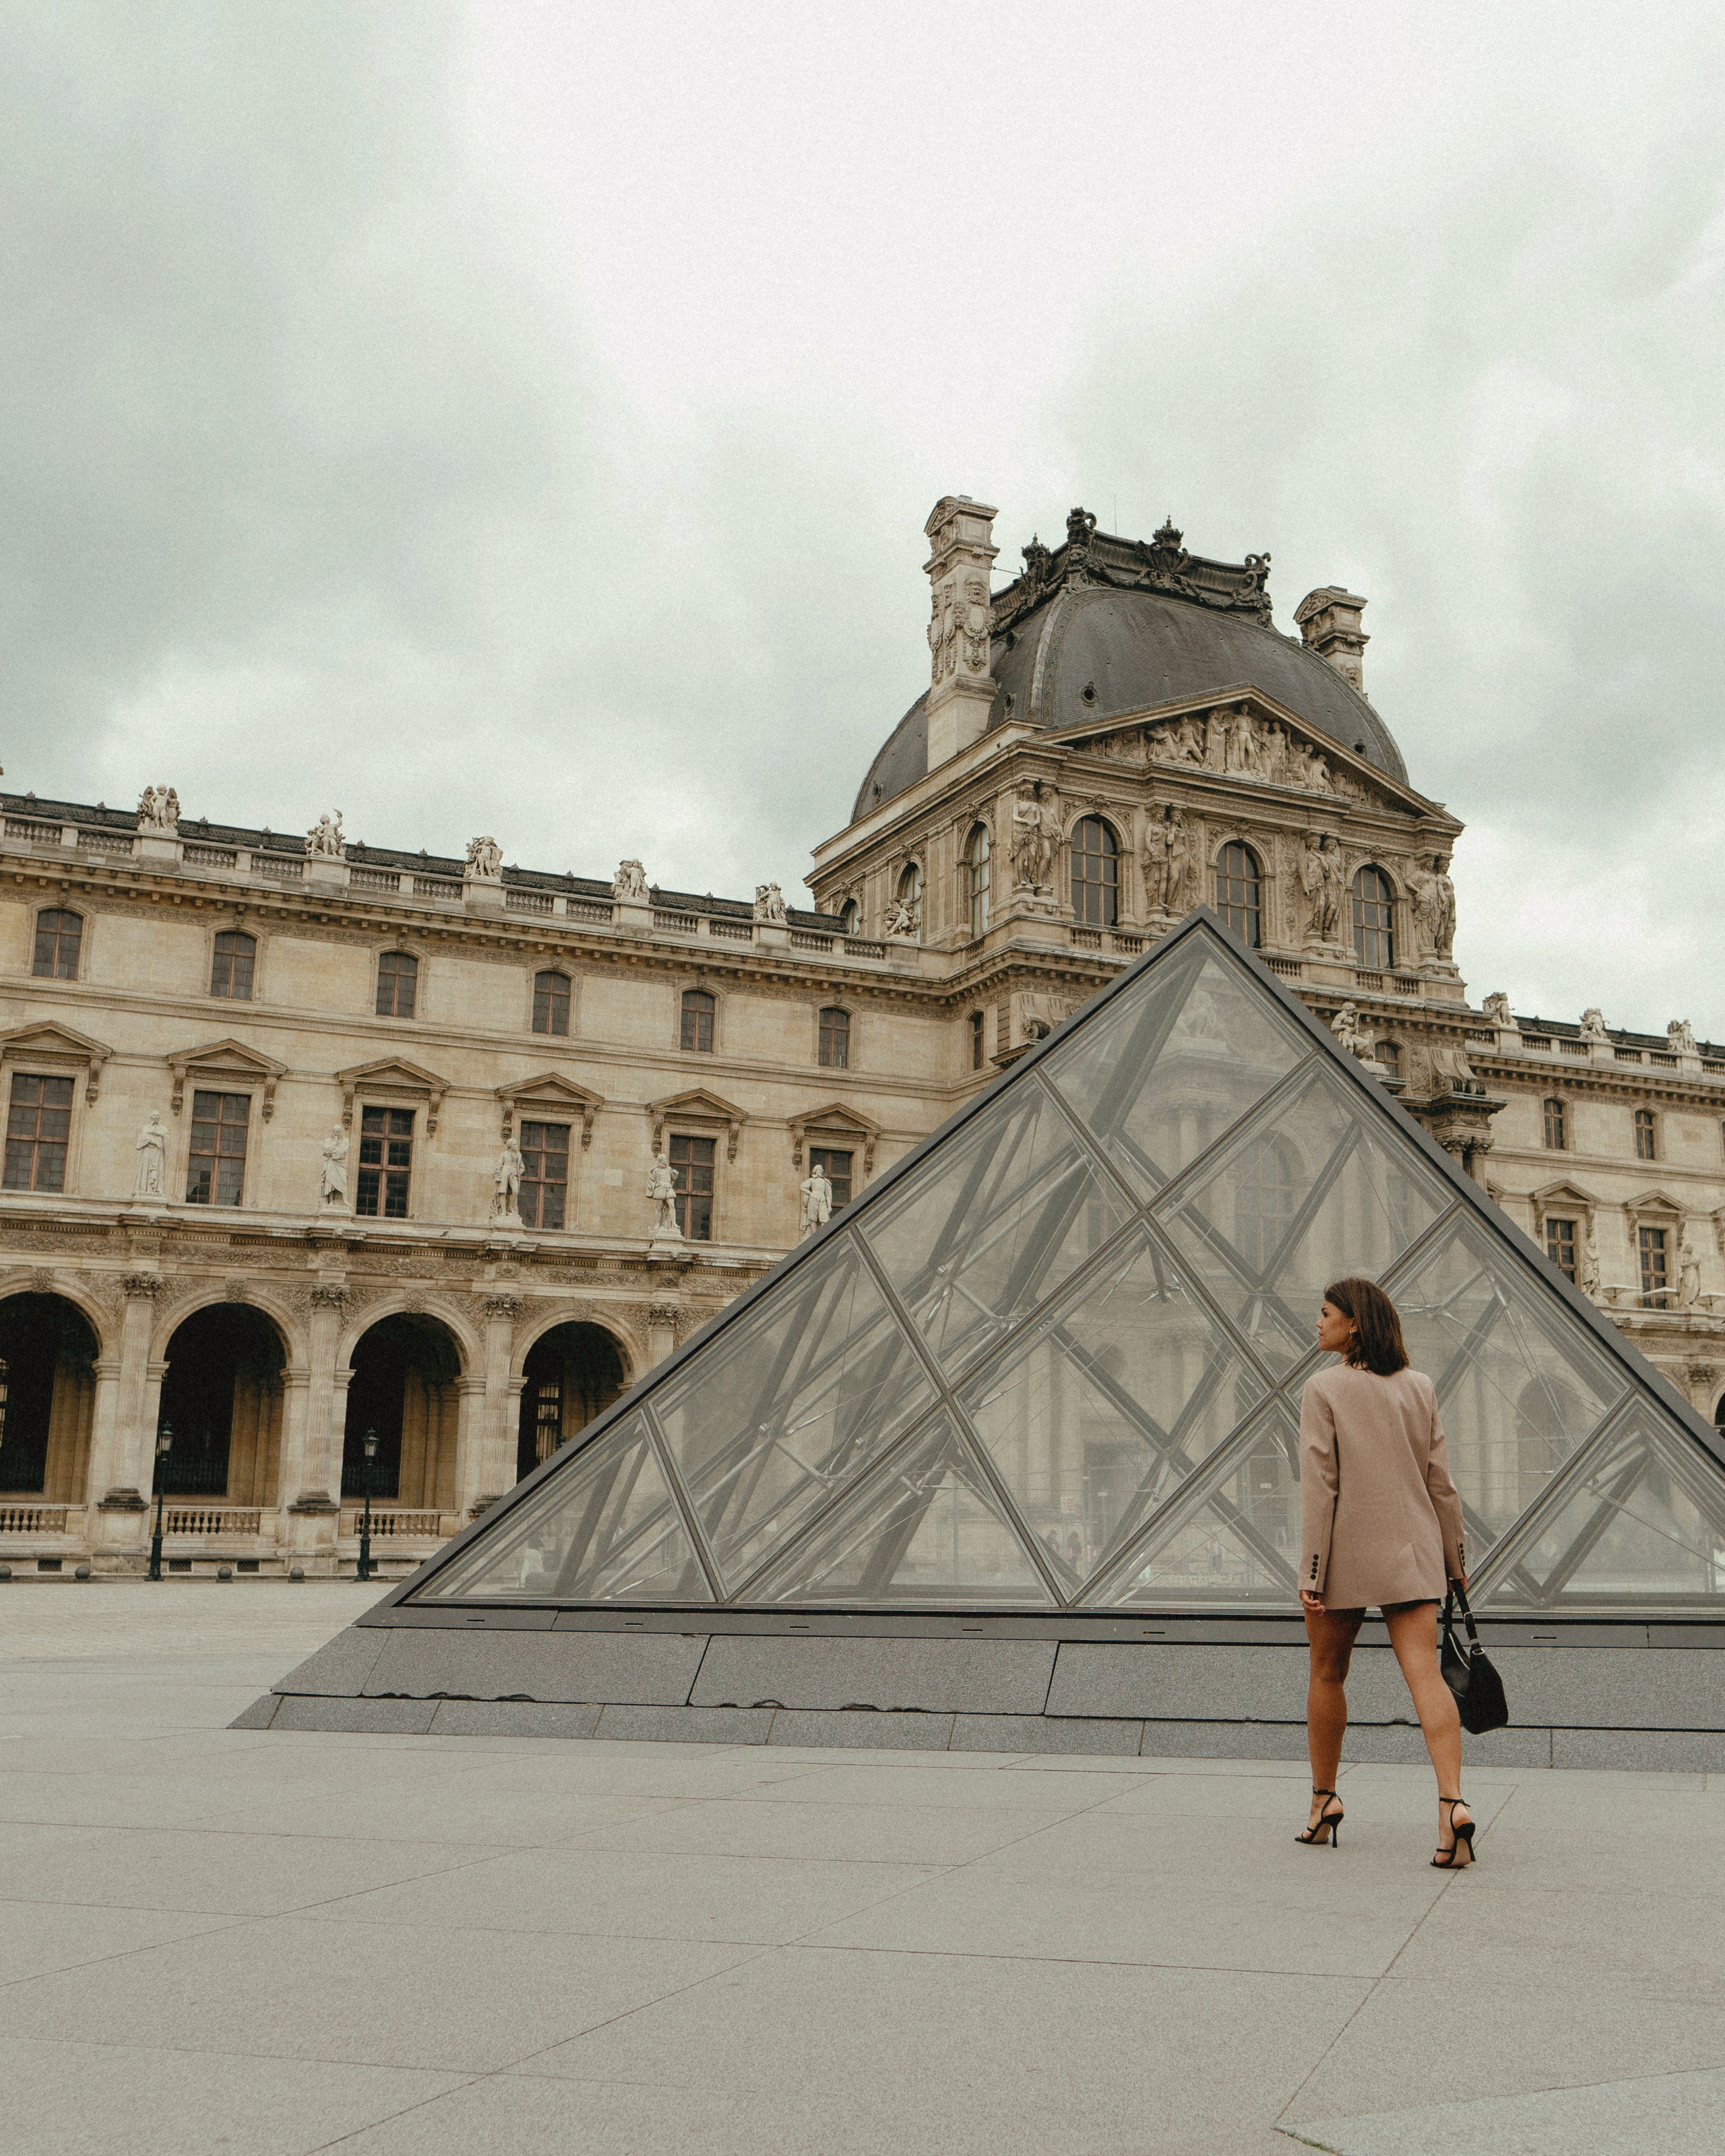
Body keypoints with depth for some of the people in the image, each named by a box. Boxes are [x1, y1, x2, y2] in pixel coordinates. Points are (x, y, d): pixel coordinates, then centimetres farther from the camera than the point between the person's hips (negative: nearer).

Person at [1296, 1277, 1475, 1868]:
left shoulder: (1323, 1389, -7)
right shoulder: (1419, 1387, 7)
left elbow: (1318, 1487, -11)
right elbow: (1440, 1481, 8)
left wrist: (1311, 1572, -10)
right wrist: (1454, 1559, 16)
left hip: (1346, 1552, -3)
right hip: (1411, 1551, 3)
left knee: (1328, 1674, 14)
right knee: (1426, 1673, -5)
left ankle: (1324, 1799, 22)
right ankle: (1452, 1802, -22)